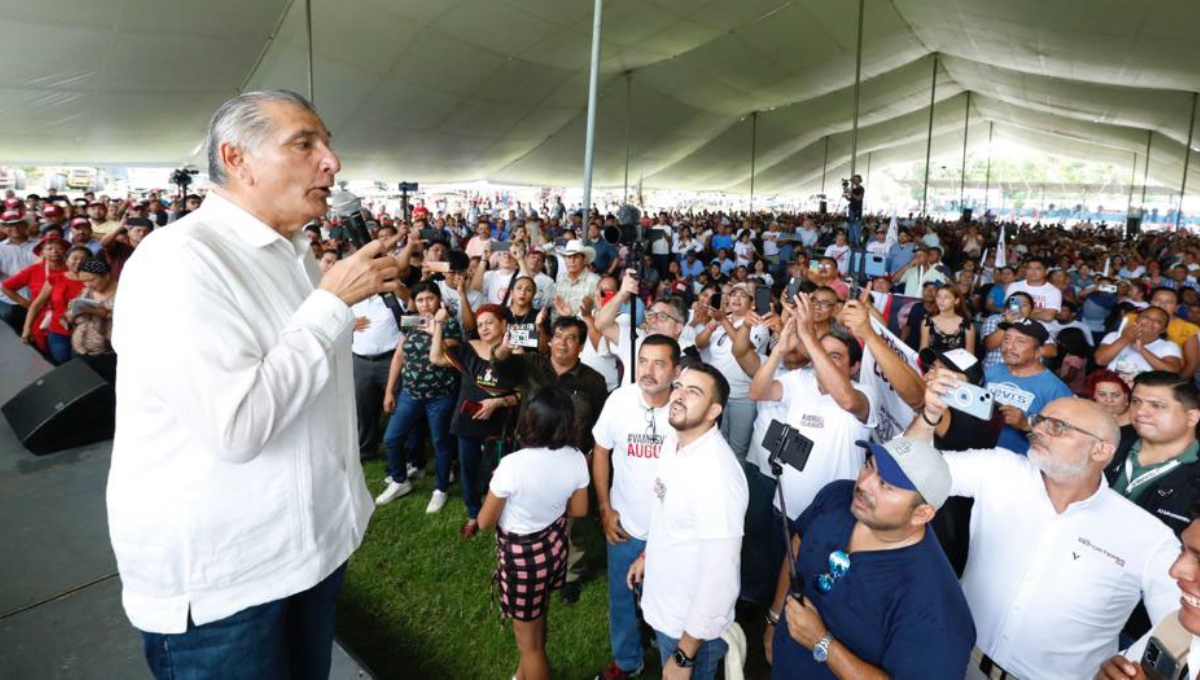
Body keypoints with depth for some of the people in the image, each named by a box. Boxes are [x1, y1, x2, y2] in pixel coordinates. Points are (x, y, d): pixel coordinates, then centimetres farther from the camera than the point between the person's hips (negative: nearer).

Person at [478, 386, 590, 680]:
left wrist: (504, 492, -1)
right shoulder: (576, 459, -16)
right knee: (535, 623, 31)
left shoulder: (513, 464, -31)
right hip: (555, 545, 6)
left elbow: (485, 522, -17)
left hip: (522, 555, -6)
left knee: (528, 639, 17)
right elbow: (579, 510, 0)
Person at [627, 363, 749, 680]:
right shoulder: (673, 440, -5)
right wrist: (647, 554, 21)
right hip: (663, 606, 8)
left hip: (692, 623, -7)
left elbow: (720, 576, -29)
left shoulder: (717, 473, -32)